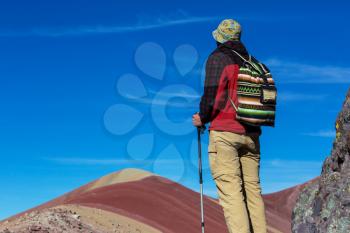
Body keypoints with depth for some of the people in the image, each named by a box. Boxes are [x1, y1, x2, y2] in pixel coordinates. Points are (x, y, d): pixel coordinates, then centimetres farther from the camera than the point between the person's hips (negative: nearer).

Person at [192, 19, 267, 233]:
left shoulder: (218, 58, -1)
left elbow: (212, 93, -11)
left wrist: (202, 118, 4)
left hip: (224, 132, -6)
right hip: (251, 134, 6)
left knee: (230, 191, -9)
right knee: (252, 189, 8)